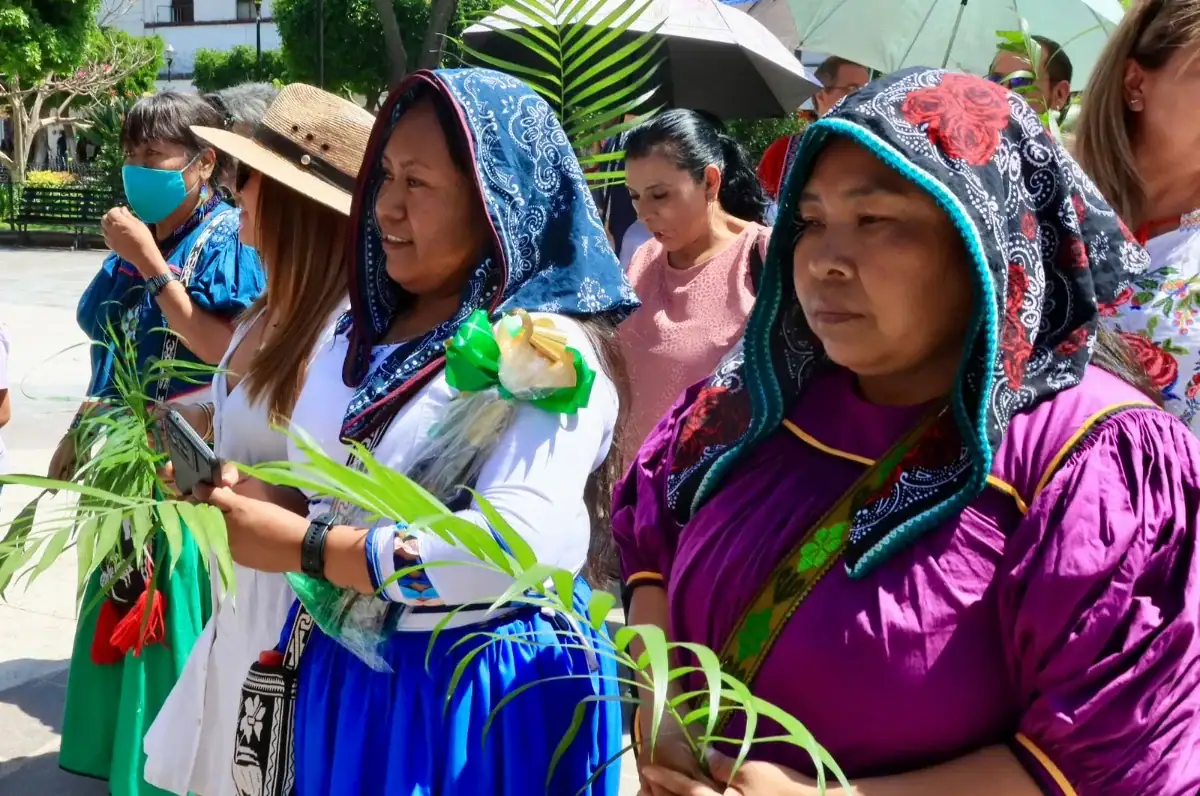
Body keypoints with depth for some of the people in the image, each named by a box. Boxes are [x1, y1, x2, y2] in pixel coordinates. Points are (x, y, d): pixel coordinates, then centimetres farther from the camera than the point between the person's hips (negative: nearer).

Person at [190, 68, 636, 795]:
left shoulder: (545, 351, -18)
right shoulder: (366, 328, 6)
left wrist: (301, 547, -26)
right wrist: (250, 495, -7)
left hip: (481, 691, -7)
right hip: (344, 669, 7)